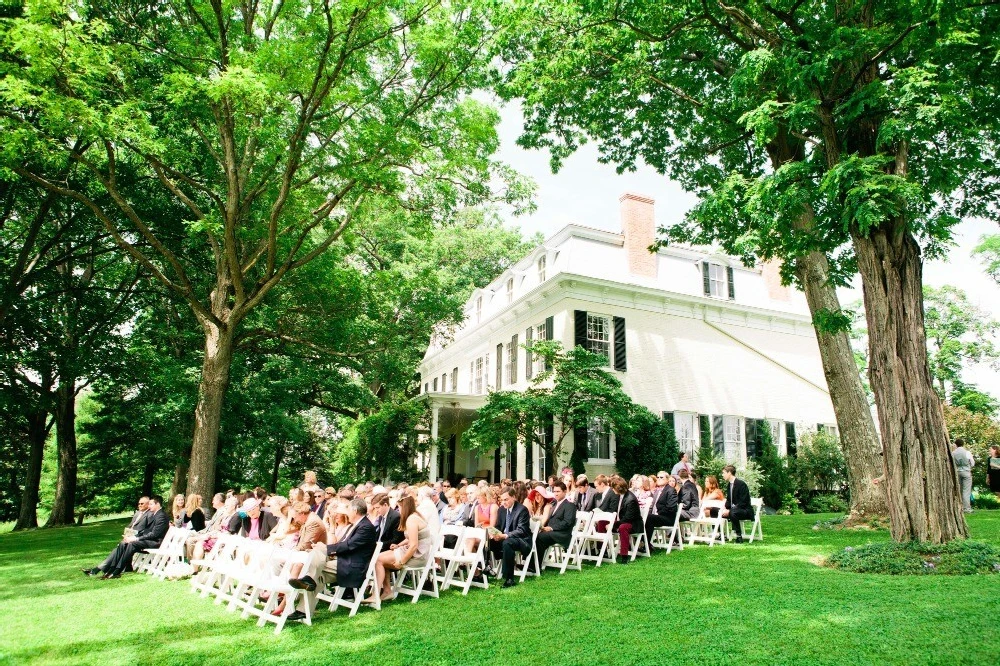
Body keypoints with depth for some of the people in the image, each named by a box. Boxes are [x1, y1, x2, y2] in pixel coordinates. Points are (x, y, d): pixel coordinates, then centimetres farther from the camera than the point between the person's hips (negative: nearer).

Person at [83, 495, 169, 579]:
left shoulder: (162, 516, -14)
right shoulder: (153, 515, 18)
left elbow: (154, 534, -20)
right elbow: (145, 530, 17)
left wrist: (136, 538, -18)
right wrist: (134, 536, 1)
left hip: (155, 541, -10)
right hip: (147, 539, 10)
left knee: (132, 544, -29)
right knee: (123, 543, -5)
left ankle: (117, 572, -26)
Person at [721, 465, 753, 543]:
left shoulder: (741, 484, -18)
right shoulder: (730, 484, 9)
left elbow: (743, 502, -23)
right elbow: (729, 500, 15)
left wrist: (729, 511, -27)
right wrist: (725, 508, -7)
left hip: (745, 510, -9)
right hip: (733, 509, 9)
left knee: (733, 513, -38)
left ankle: (739, 536, -24)